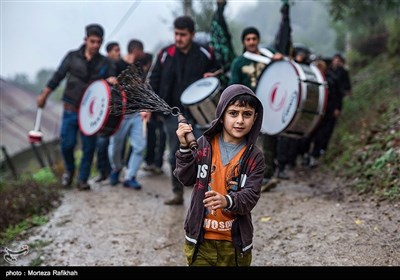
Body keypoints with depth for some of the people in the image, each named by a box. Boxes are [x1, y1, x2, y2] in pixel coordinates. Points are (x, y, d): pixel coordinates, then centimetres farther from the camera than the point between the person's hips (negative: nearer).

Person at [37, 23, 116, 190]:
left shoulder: (105, 63, 4)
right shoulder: (73, 57, 3)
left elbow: (112, 83, 2)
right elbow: (58, 76, 7)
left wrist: (112, 81, -22)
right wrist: (44, 95, 8)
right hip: (71, 110, 0)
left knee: (89, 147, 2)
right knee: (67, 144, -1)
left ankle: (83, 179, 17)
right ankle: (69, 170, 27)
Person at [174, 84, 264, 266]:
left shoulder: (255, 156, -5)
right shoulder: (204, 144, -4)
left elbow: (251, 196, -13)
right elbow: (186, 179, -4)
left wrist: (227, 201, -32)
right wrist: (185, 148, -17)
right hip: (200, 238, 0)